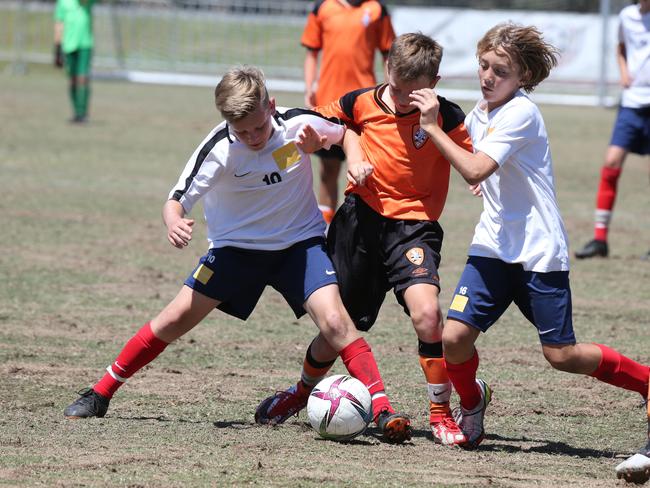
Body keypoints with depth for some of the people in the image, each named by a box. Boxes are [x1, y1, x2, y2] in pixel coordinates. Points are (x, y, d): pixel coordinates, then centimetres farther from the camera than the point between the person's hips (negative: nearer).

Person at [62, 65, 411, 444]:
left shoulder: (299, 124, -17)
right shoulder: (220, 150, -23)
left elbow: (345, 134, 5)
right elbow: (176, 201, -24)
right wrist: (174, 223, -46)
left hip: (301, 241, 0)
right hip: (237, 246, 0)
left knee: (334, 320, -22)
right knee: (175, 320, -4)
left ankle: (383, 409, -20)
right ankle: (100, 394, 10)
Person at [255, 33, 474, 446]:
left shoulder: (446, 117, -9)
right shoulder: (362, 103, -1)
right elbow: (323, 121, 17)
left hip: (413, 225, -3)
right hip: (362, 218, 3)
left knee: (426, 310, -28)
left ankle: (441, 413, -11)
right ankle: (304, 391, 43)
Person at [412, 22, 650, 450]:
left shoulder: (520, 113, -16)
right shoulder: (480, 113, 9)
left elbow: (474, 170, -25)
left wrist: (432, 126, -20)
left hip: (539, 250, -6)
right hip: (494, 246, 6)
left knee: (562, 355, -4)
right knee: (454, 337, -9)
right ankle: (472, 402, 21)